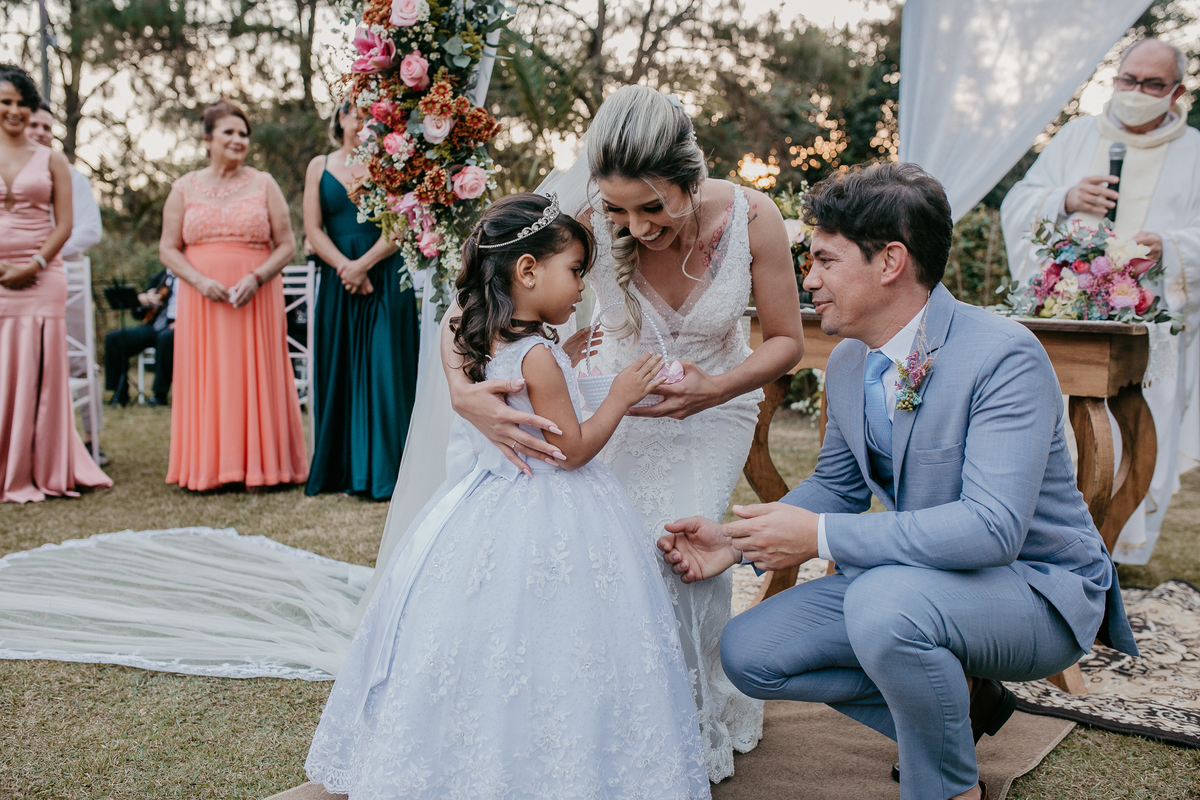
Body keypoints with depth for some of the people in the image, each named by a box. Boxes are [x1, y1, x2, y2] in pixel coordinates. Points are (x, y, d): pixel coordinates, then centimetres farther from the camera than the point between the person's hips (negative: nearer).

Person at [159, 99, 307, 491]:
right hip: (202, 300, 1)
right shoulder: (185, 187, 10)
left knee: (256, 377, -1)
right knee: (205, 380, 0)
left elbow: (286, 246, 4)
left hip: (256, 300, -1)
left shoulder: (263, 184, 9)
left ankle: (260, 466, 7)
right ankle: (207, 468, 8)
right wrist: (201, 281, -10)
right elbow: (168, 248, 7)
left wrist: (256, 278, -12)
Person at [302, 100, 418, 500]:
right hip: (338, 280, 3)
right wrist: (345, 267, -9)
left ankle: (383, 473, 1)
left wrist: (364, 265, -14)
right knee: (339, 370, 5)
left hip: (385, 276, -3)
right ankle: (342, 470, 14)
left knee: (383, 369, -5)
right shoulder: (320, 166, 13)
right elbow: (313, 230, 4)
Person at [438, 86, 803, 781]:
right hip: (625, 396, 1)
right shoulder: (592, 228, -28)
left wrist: (716, 389, -30)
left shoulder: (753, 218, -26)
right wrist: (464, 391, -47)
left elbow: (787, 341, -12)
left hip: (717, 402, 0)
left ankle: (706, 729, 7)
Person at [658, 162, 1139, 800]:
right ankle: (959, 701, 9)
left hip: (1035, 591, -7)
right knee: (748, 652, -2)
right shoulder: (846, 364, 0)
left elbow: (991, 526, -33)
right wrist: (737, 543, -3)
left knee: (885, 600, -37)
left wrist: (819, 536, -30)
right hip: (911, 580, 8)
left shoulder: (1004, 357, -24)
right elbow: (836, 485, 13)